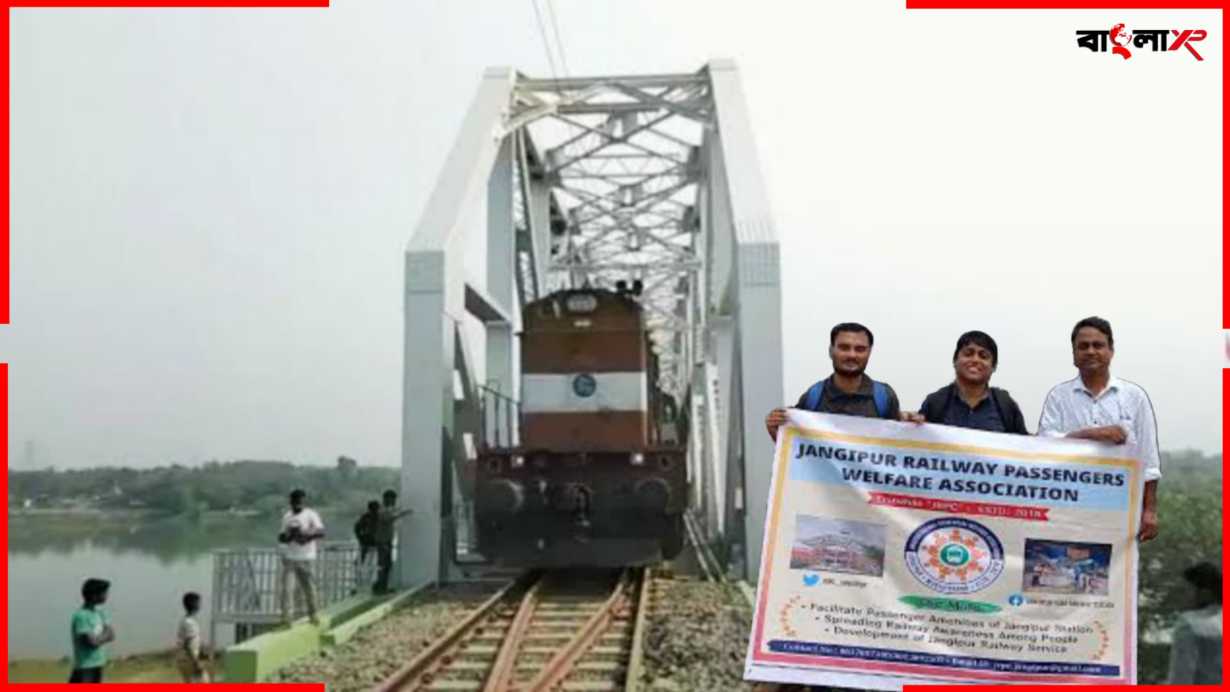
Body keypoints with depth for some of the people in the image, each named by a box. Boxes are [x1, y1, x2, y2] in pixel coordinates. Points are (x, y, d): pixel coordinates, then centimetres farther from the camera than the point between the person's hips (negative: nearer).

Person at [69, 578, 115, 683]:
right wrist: (105, 637, -6)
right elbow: (91, 642, -23)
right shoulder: (81, 616, -18)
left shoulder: (99, 613, 8)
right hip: (85, 668, -9)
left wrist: (100, 638, -14)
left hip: (98, 665, 9)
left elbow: (111, 635, 4)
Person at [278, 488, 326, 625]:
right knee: (285, 585, -6)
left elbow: (321, 532, -12)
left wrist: (307, 536, -27)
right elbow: (282, 537, 17)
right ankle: (285, 615, -3)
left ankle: (312, 614, 21)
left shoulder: (310, 515, -3)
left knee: (307, 585, 5)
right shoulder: (286, 517, 12)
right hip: (288, 557, 3)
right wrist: (284, 537, -6)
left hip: (305, 557, -3)